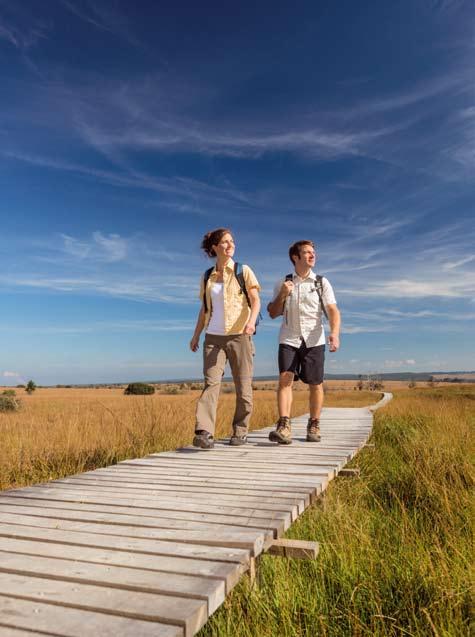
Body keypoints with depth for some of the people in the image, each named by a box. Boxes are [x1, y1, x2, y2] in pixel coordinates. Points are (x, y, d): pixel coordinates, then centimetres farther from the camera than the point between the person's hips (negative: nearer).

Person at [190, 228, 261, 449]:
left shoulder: (243, 271, 3)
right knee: (211, 383, -11)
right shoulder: (207, 277, 11)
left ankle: (240, 431, 17)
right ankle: (204, 433, -17)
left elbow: (256, 300, -6)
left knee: (243, 386, 3)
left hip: (239, 336, -1)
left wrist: (251, 321, -24)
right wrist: (196, 335, 14)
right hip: (213, 337, 2)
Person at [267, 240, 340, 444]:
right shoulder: (283, 284, 10)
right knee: (285, 379, -15)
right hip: (289, 340, 0)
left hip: (314, 341, 0)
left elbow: (333, 311, -4)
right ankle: (284, 427, -18)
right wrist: (282, 295, -8)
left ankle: (314, 426, 16)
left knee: (315, 384, 2)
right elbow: (273, 313, 10)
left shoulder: (322, 283, 6)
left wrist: (334, 333, -22)